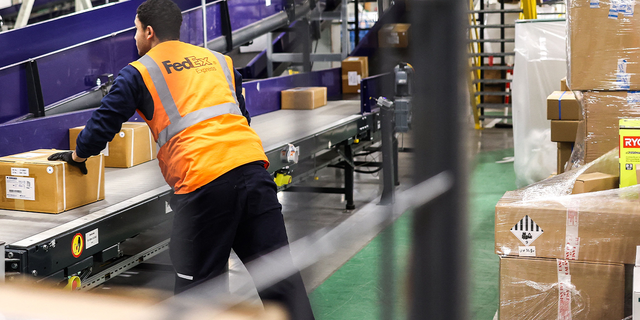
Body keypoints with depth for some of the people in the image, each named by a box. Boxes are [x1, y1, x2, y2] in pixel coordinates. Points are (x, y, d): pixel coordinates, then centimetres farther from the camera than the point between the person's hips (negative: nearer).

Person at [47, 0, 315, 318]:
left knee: (197, 284, 5)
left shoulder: (139, 72, 11)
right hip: (251, 161, 5)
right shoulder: (219, 61, 26)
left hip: (202, 178, -4)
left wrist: (78, 155, 30)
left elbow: (104, 121, 13)